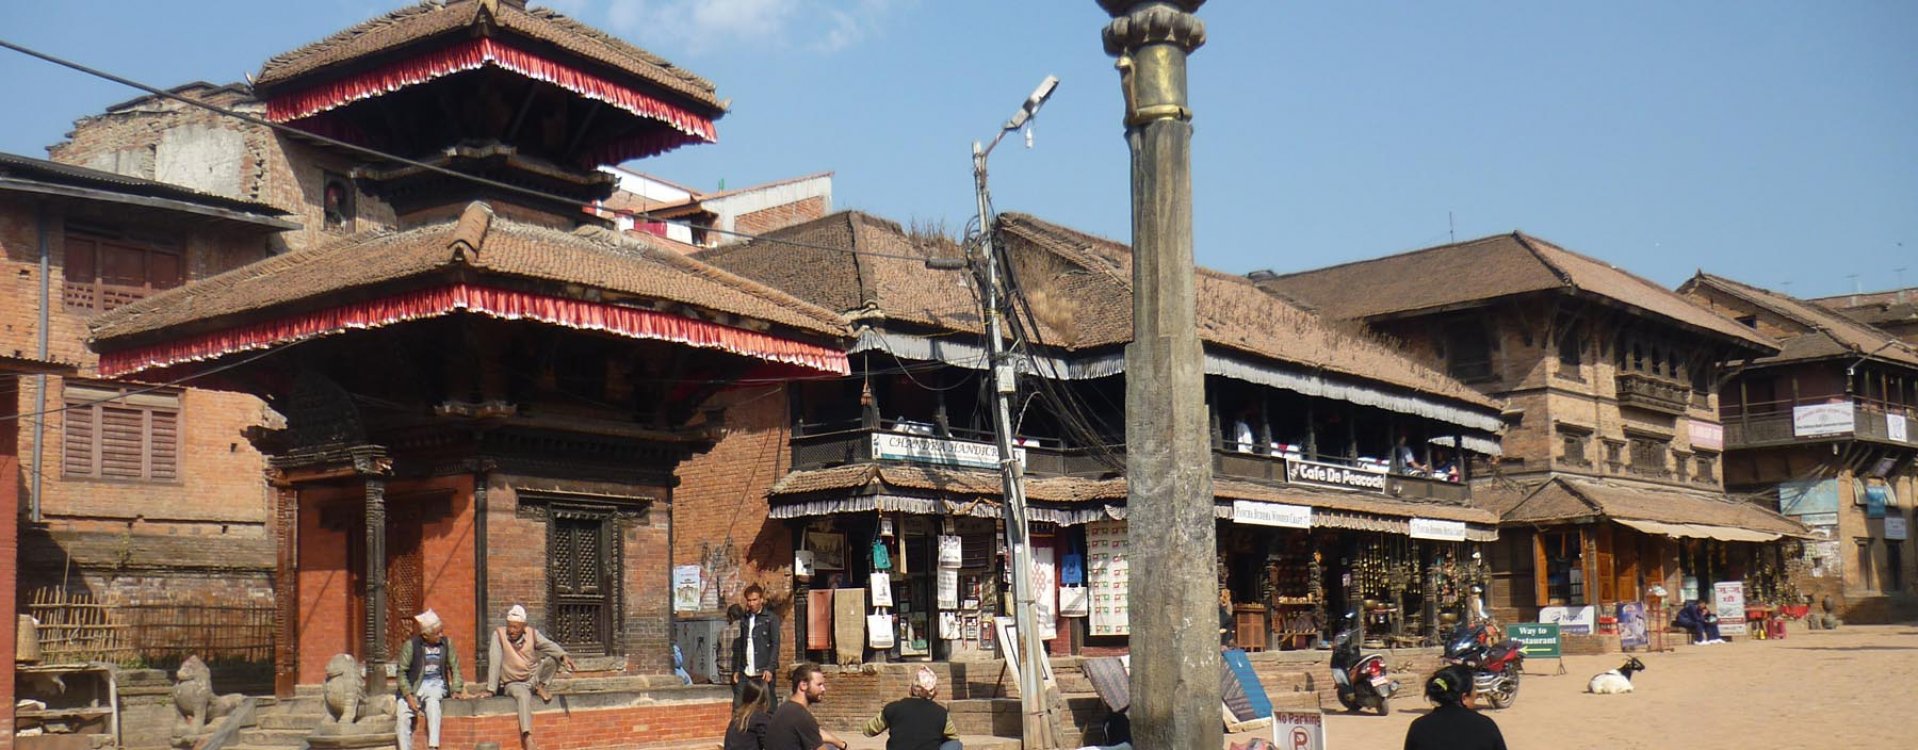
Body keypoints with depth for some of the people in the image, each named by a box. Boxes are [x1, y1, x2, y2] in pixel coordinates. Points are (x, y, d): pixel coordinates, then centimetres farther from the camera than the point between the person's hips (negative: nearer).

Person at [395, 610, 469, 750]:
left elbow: (454, 667, 8)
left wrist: (456, 690, -5)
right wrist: (408, 695, -17)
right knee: (402, 713, -26)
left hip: (436, 685, 0)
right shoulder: (411, 645, -6)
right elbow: (402, 672, -5)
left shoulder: (447, 643, 2)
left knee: (432, 701, -34)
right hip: (414, 686, 0)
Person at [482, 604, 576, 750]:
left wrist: (563, 655, -40)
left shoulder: (532, 633, -4)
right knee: (524, 695, -37)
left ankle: (539, 688, -3)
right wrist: (491, 689, -22)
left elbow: (548, 645, -19)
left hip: (533, 679, 3)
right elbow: (494, 662, -17)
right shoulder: (499, 635, -11)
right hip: (513, 683, -3)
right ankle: (527, 738, -48)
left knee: (552, 659, -21)